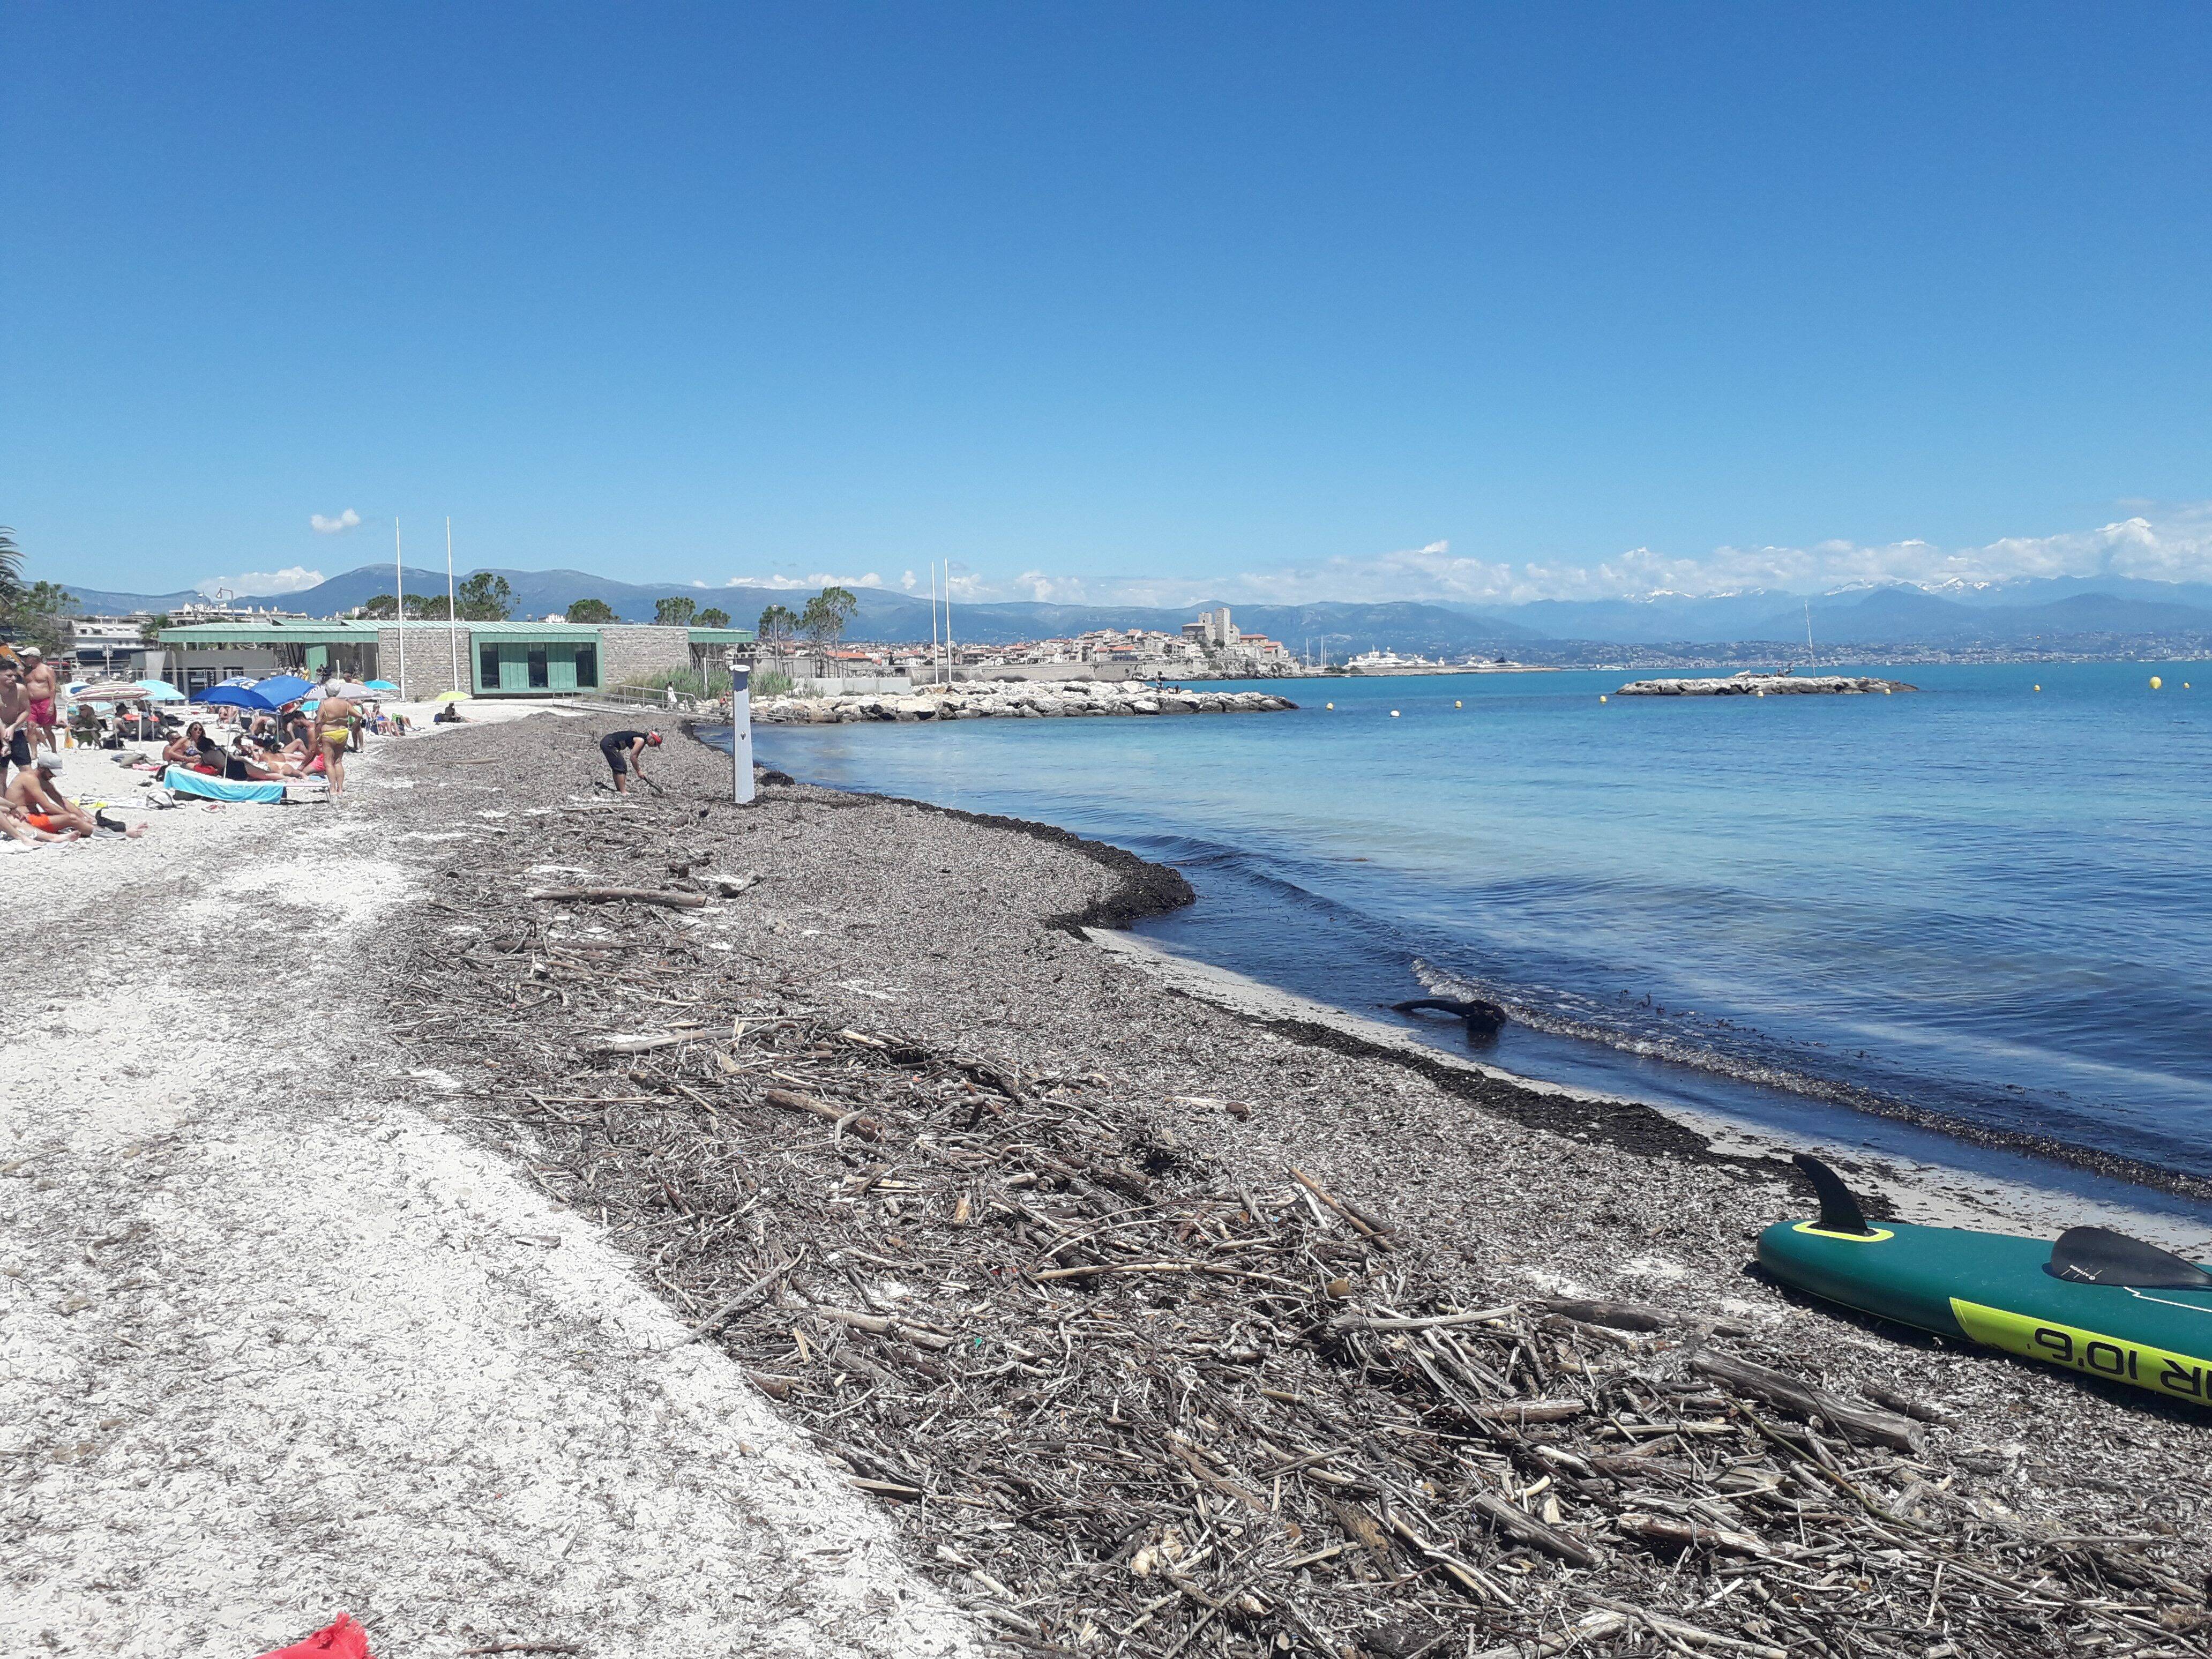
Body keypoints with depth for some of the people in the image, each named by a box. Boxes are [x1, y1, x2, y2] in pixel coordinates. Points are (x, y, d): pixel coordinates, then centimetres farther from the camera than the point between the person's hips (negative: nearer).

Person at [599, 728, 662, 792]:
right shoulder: (641, 740, -16)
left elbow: (635, 757, 20)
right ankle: (623, 792, -11)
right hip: (609, 744, -11)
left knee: (617, 768, 18)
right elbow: (632, 757, -18)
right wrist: (639, 771, -8)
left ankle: (619, 790, 23)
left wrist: (639, 770, 14)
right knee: (622, 767, -10)